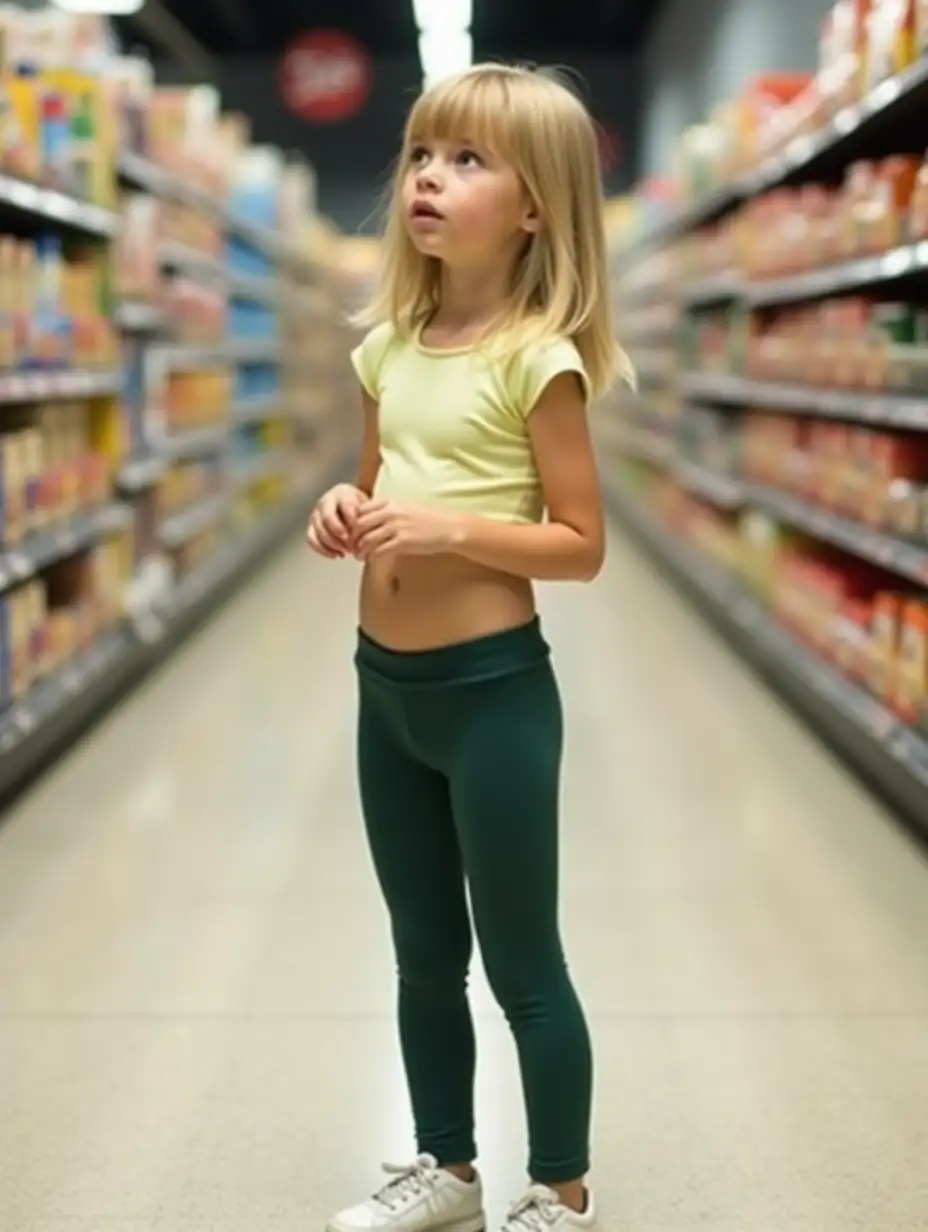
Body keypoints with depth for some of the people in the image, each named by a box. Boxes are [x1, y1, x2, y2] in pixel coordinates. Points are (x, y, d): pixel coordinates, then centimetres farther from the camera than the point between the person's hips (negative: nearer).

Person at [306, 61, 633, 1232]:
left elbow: (581, 543, -12)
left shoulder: (538, 357, -13)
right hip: (384, 685, 7)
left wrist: (452, 529, -25)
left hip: (494, 688, -7)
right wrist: (343, 515, -4)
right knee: (424, 956, 19)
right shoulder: (388, 347, 7)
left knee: (519, 966, 7)